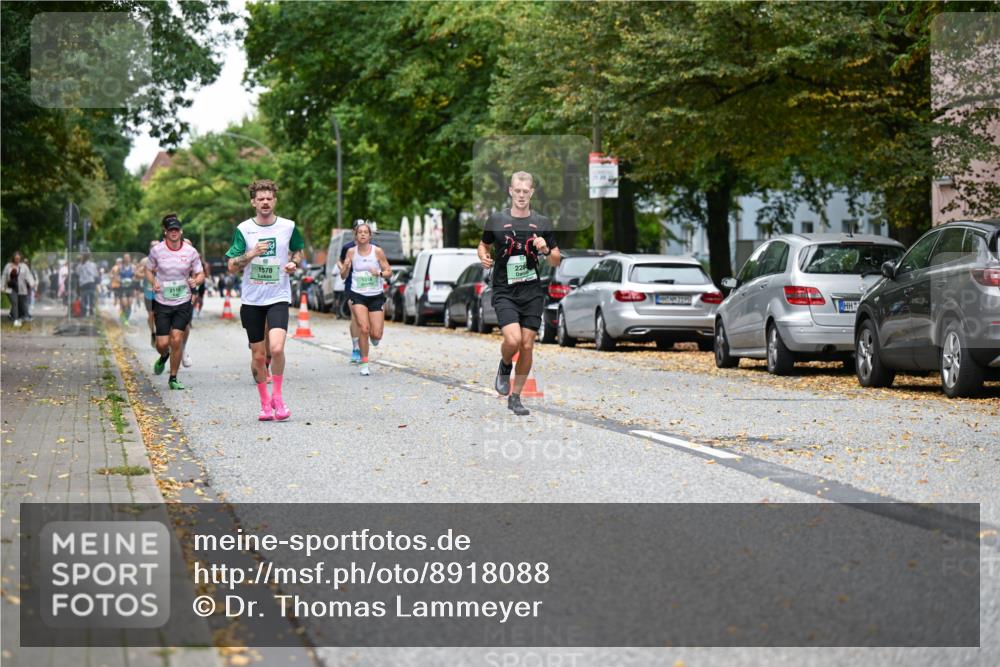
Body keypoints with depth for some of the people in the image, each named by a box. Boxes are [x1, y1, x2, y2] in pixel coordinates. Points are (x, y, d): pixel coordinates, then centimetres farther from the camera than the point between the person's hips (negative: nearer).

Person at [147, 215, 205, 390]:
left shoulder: (190, 251, -4)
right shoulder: (156, 250, -4)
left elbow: (201, 273, 7)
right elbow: (149, 269, 11)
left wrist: (196, 281, -16)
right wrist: (153, 283, -8)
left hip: (183, 303, 0)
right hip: (162, 303, 0)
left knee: (177, 339, -10)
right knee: (162, 343, -4)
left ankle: (173, 378, 7)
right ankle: (164, 357, 35)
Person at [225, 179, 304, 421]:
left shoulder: (288, 227, 2)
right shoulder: (244, 229, 0)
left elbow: (297, 251, 22)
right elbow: (232, 267, -1)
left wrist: (293, 263, 0)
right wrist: (251, 254, -18)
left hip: (279, 297, -1)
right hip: (251, 299, 1)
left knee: (276, 348, -21)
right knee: (258, 355, 6)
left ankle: (277, 396, -1)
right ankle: (264, 403, 23)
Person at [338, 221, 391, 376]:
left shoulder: (377, 251, -3)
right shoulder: (351, 252, 2)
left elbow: (389, 272, 1)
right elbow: (344, 276, 7)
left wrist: (379, 273, -19)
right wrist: (344, 268, -15)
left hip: (376, 296, 0)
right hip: (358, 295, 0)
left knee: (376, 335, -4)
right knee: (363, 328, -18)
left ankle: (374, 337, 36)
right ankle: (364, 363, -4)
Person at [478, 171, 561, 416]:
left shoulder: (542, 223, 4)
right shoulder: (496, 220, 1)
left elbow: (556, 261, 9)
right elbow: (483, 245, 17)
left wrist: (546, 250, -12)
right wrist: (484, 258, -5)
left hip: (532, 292, 2)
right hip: (504, 292, -2)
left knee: (527, 346, 1)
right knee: (513, 339, -22)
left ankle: (515, 397, 16)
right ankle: (505, 365, 13)